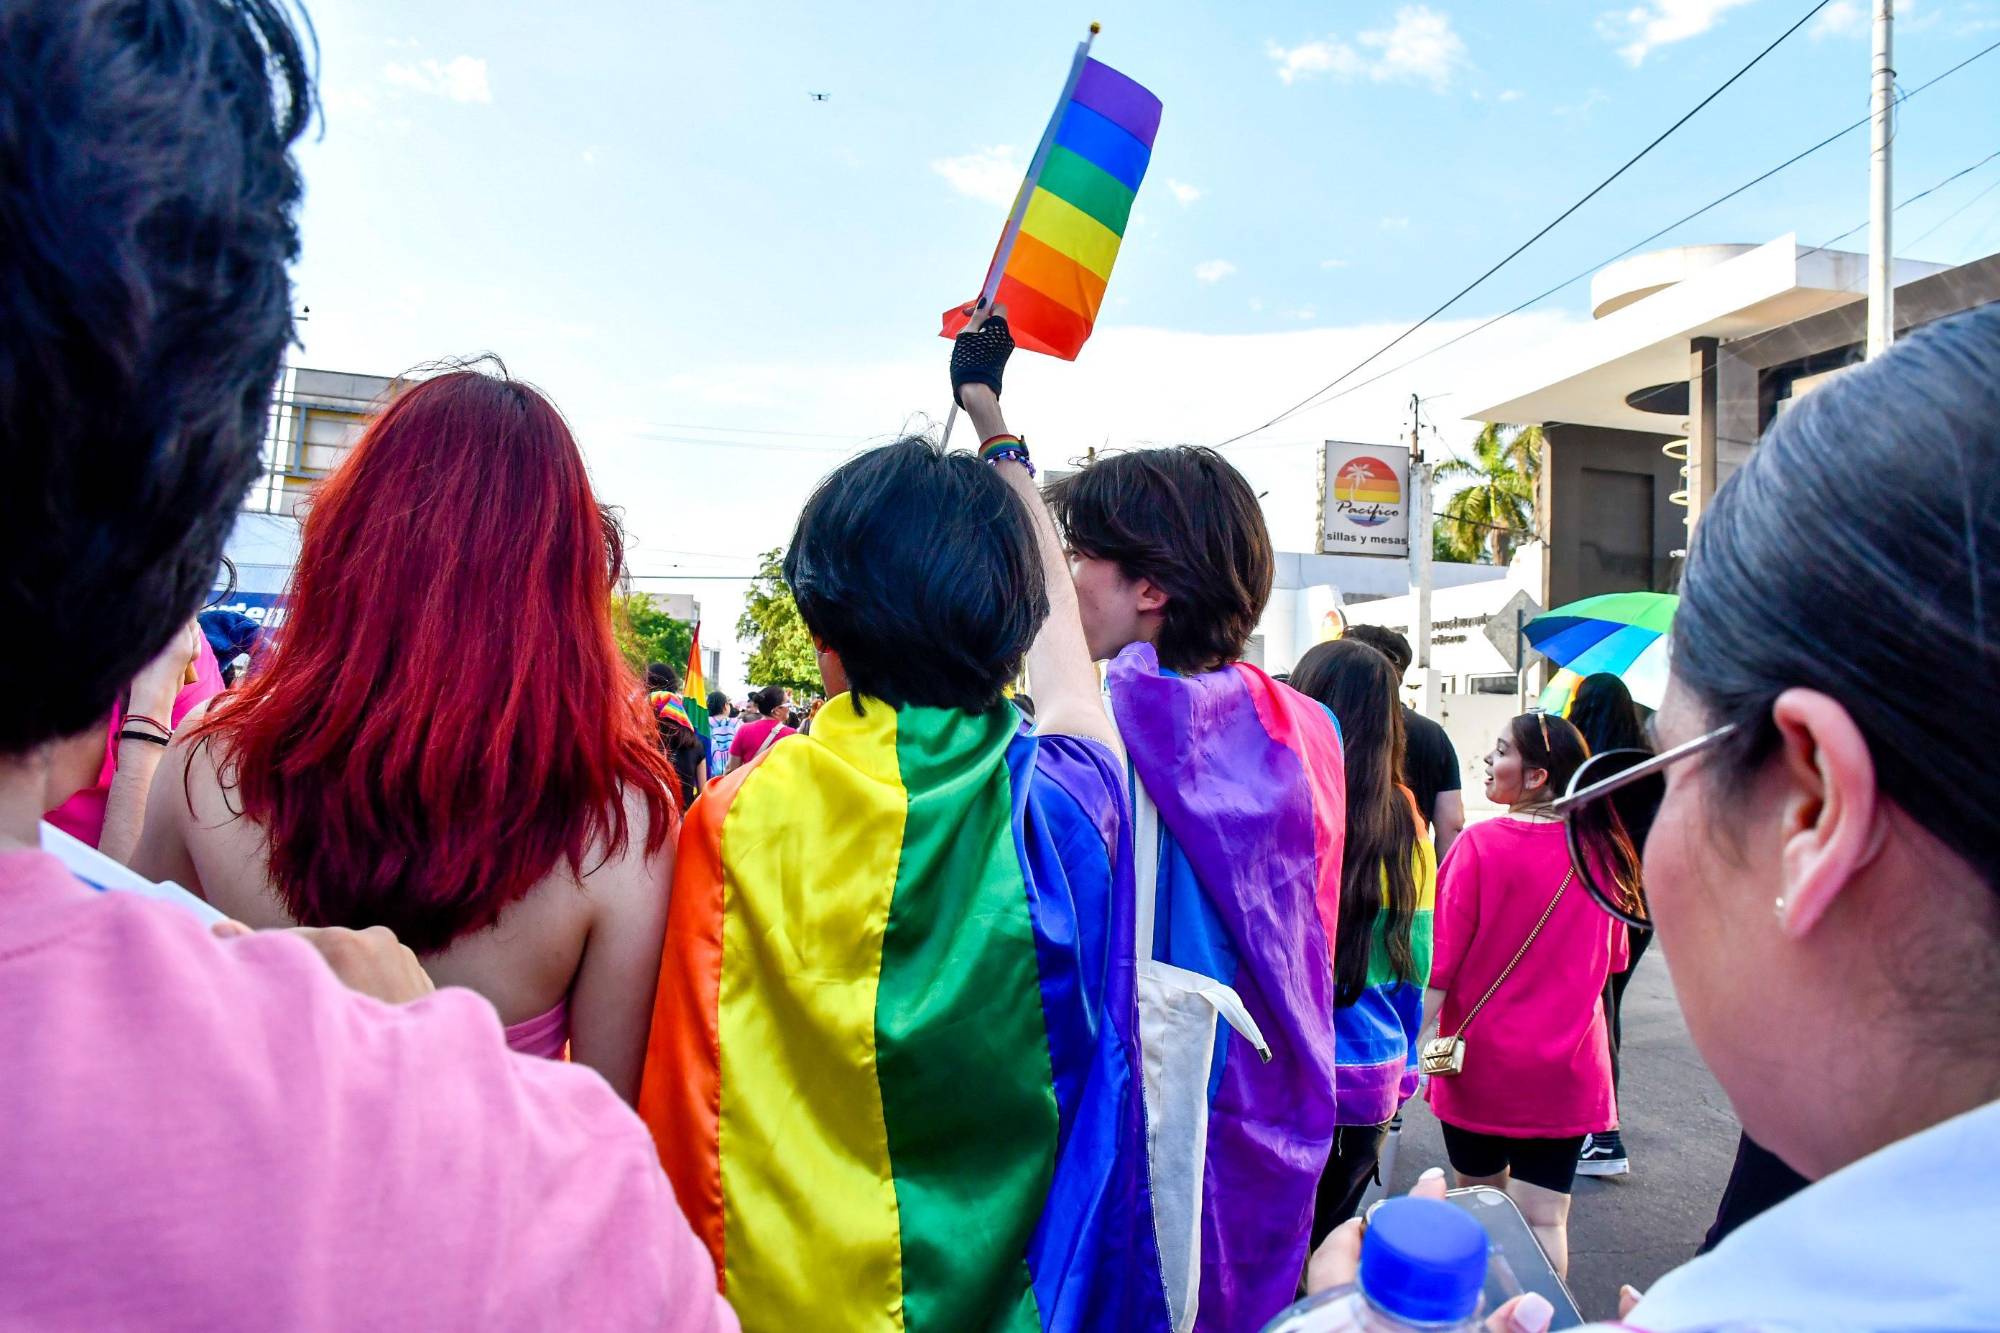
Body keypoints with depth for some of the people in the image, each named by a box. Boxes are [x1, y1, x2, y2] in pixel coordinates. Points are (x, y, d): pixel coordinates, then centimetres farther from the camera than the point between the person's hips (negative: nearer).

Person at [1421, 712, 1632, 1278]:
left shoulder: (1481, 844, -16)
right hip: (1567, 1064, 2)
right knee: (1544, 1220, 6)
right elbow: (1612, 959, 11)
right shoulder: (1603, 850, -3)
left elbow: (1440, 963, -16)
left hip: (1482, 1058, -2)